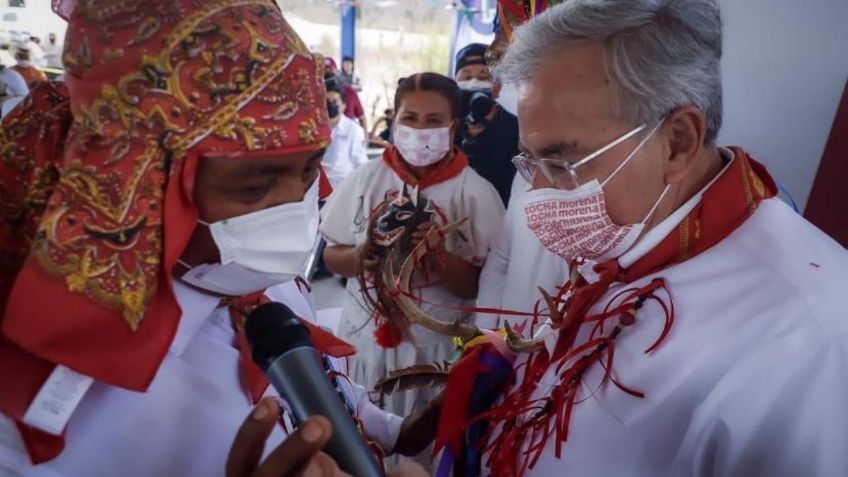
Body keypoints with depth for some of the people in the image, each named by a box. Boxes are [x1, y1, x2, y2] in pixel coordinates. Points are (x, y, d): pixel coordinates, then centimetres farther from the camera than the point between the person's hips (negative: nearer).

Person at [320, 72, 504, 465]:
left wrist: (440, 257, -26)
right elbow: (331, 255, 4)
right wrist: (359, 258, -17)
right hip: (365, 334, 3)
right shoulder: (367, 179, -3)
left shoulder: (475, 193, -10)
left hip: (437, 344, -2)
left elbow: (481, 286, -10)